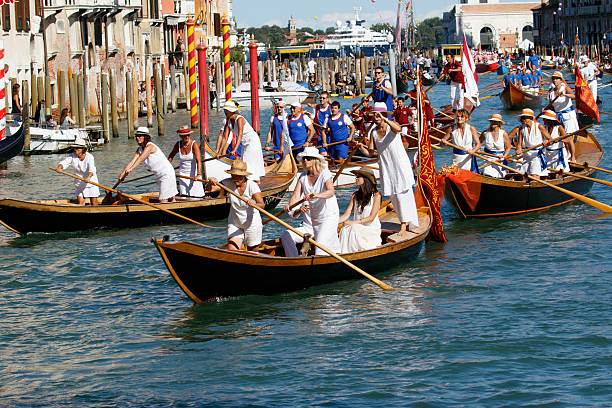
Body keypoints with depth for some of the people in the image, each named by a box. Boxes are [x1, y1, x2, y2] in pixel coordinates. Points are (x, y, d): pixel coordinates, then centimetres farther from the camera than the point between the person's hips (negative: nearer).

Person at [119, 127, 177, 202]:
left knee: (163, 200, -13)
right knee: (171, 200, 14)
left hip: (167, 175, -9)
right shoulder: (140, 149, 6)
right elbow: (132, 161, -2)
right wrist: (123, 173, -13)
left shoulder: (150, 146, -19)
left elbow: (140, 158, -34)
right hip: (160, 176, 9)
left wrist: (131, 169, -47)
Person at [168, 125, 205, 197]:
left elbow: (199, 160, -29)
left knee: (196, 195, -4)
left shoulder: (194, 144, -18)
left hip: (194, 172, -3)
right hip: (183, 173, 3)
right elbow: (171, 156, 16)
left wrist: (198, 174, -41)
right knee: (184, 195, -5)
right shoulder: (178, 145, -4)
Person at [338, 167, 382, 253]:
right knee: (345, 229, -28)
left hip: (372, 230, -4)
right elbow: (347, 214, 4)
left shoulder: (376, 195, -7)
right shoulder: (355, 196, 9)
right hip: (357, 228, 4)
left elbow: (371, 218, -13)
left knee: (352, 229, -32)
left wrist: (353, 222, -22)